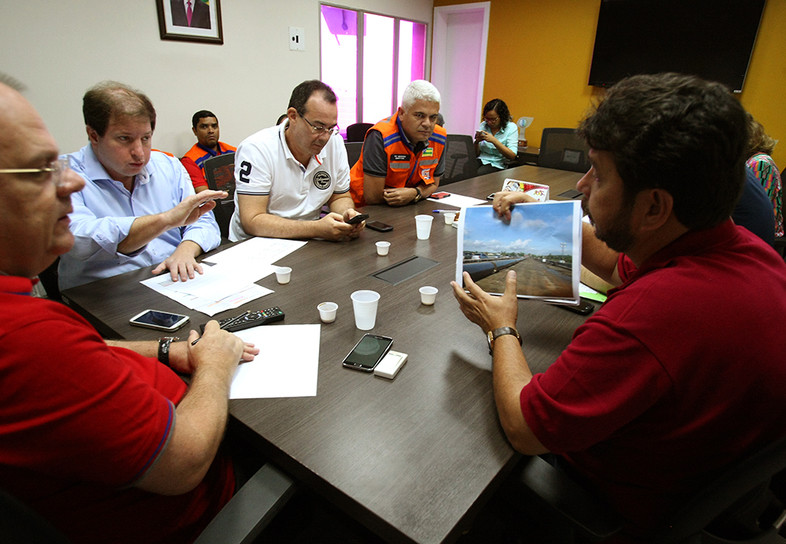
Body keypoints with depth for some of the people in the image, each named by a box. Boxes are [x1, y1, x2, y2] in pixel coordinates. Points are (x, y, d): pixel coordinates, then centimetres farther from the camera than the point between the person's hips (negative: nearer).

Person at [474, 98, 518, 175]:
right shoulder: (483, 125, 8)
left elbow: (512, 156, -12)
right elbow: (476, 154, 12)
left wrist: (494, 141, -19)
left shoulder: (511, 127, -1)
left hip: (497, 164, -3)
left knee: (478, 173, -34)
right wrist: (476, 142, -11)